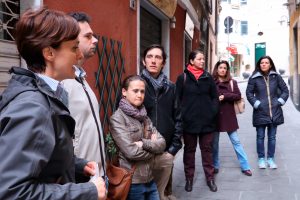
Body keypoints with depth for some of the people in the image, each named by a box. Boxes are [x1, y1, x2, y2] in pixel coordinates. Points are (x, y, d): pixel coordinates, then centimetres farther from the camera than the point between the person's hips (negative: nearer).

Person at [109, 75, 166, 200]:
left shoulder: (144, 117, 9)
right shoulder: (117, 118, -11)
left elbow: (162, 144, 0)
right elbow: (131, 152, -19)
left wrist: (144, 143, -16)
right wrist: (152, 145, -4)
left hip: (150, 179, 6)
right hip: (132, 181, -6)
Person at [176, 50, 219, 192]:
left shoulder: (208, 77, 7)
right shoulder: (183, 78, -2)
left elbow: (214, 97, 9)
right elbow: (177, 99, -3)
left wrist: (213, 112, -4)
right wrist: (181, 117, -10)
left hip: (207, 121, 2)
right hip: (189, 121, -2)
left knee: (207, 149, 10)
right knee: (189, 150, 10)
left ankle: (210, 177, 21)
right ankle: (189, 178, 21)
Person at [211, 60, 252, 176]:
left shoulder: (232, 82, 4)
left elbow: (238, 96, -4)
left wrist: (224, 96, -16)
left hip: (229, 116, 0)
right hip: (215, 116, 0)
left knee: (236, 141, 3)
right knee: (214, 142, 8)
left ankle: (245, 166, 10)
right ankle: (215, 166, 23)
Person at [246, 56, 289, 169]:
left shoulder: (276, 77, 4)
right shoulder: (254, 78, -2)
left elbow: (285, 90, 10)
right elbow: (249, 93, -1)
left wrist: (280, 102, 0)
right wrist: (256, 103, -9)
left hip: (274, 112, 2)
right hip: (260, 112, -2)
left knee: (272, 137, 9)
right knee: (260, 137, 5)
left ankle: (270, 159, 21)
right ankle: (261, 159, 18)